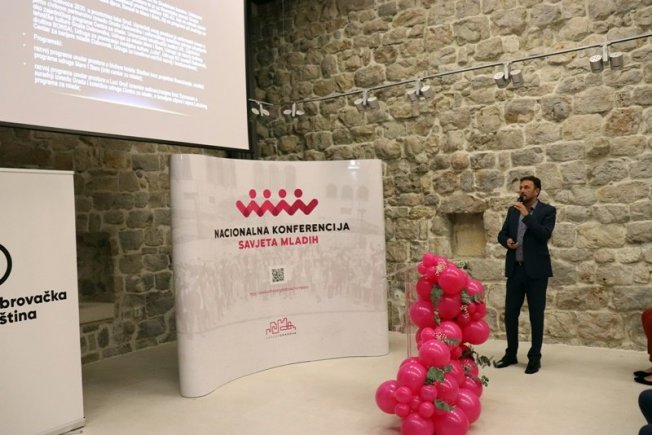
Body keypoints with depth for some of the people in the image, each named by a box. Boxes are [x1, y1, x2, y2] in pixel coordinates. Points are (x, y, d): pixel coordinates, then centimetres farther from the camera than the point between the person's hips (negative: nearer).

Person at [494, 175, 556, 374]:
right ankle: (511, 354, 21)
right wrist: (507, 241, -8)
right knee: (510, 313, 8)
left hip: (536, 270, -4)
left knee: (536, 315, 4)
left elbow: (545, 235, -18)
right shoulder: (513, 210, 11)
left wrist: (526, 214, -19)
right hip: (515, 269, 5)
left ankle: (535, 358, 15)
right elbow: (502, 234, 14)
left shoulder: (547, 210, -3)